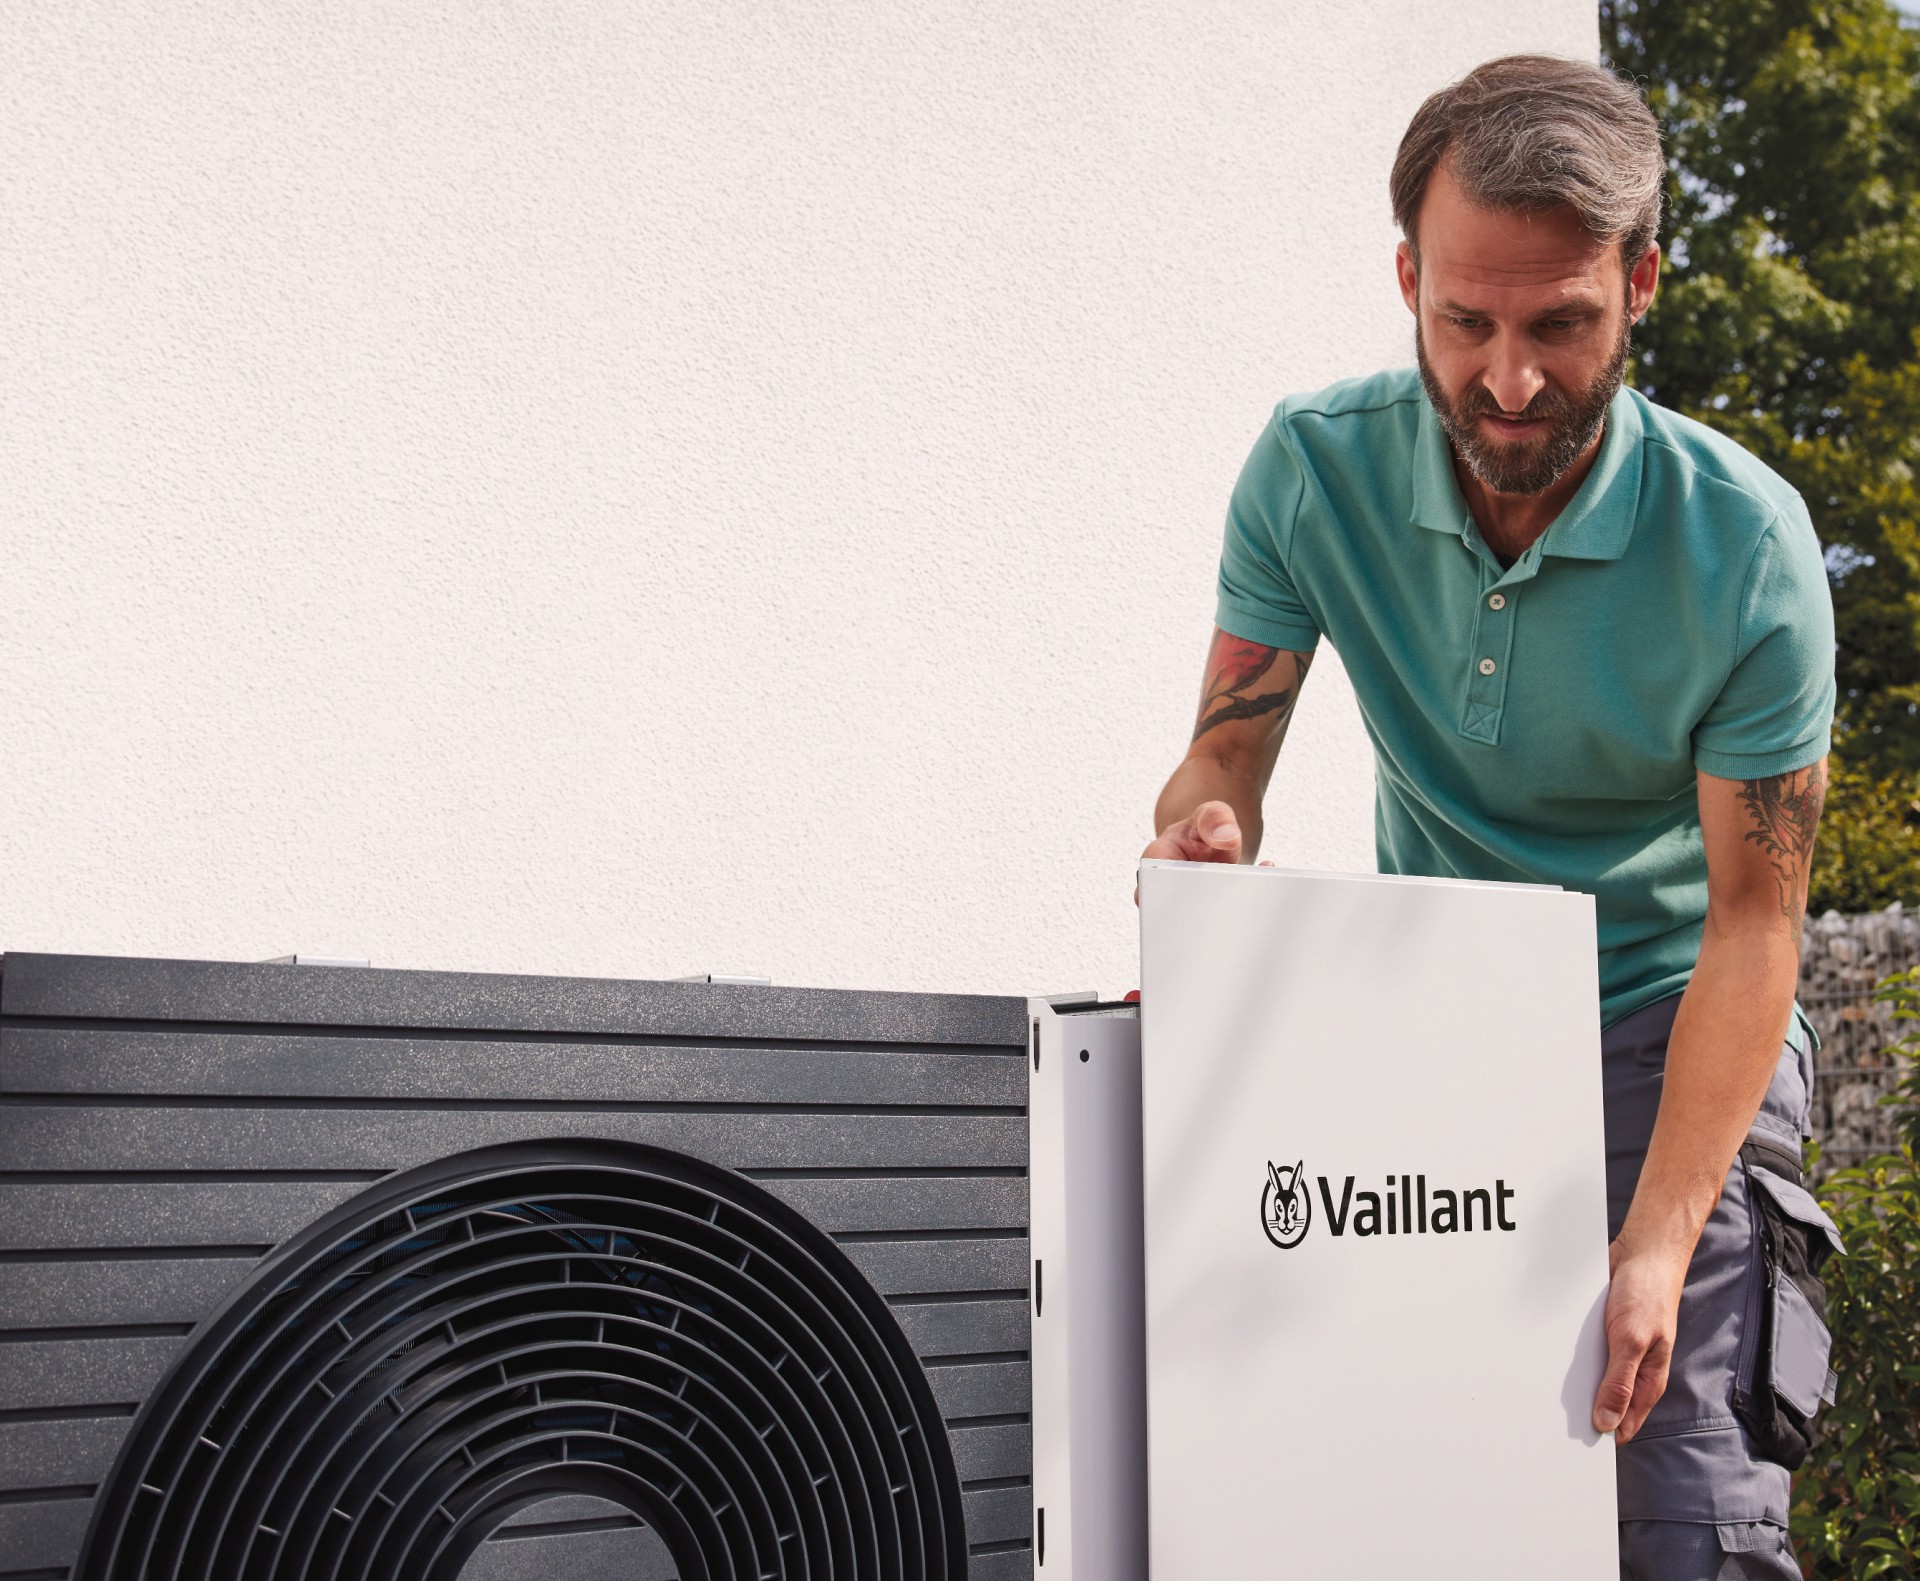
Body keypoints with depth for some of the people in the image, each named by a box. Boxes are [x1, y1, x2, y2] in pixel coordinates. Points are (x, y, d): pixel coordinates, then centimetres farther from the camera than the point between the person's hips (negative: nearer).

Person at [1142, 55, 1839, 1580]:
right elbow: (1227, 751, -8)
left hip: (1664, 1014, -2)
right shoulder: (1315, 469, -13)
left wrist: (1660, 1242, -26)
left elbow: (1753, 922, -17)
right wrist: (1203, 836, -34)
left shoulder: (1744, 542, -19)